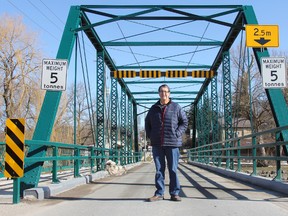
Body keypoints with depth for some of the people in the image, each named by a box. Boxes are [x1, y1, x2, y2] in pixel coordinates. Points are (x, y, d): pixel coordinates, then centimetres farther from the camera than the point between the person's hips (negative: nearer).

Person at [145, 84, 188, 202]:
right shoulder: (154, 108, 12)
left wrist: (177, 134, -6)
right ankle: (159, 193, 12)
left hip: (172, 143, -3)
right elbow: (147, 123, 22)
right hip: (157, 144, 3)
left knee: (173, 169, 1)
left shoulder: (176, 107, 3)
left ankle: (174, 193, 8)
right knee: (159, 169, 6)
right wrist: (150, 135, 10)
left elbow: (184, 122, 5)